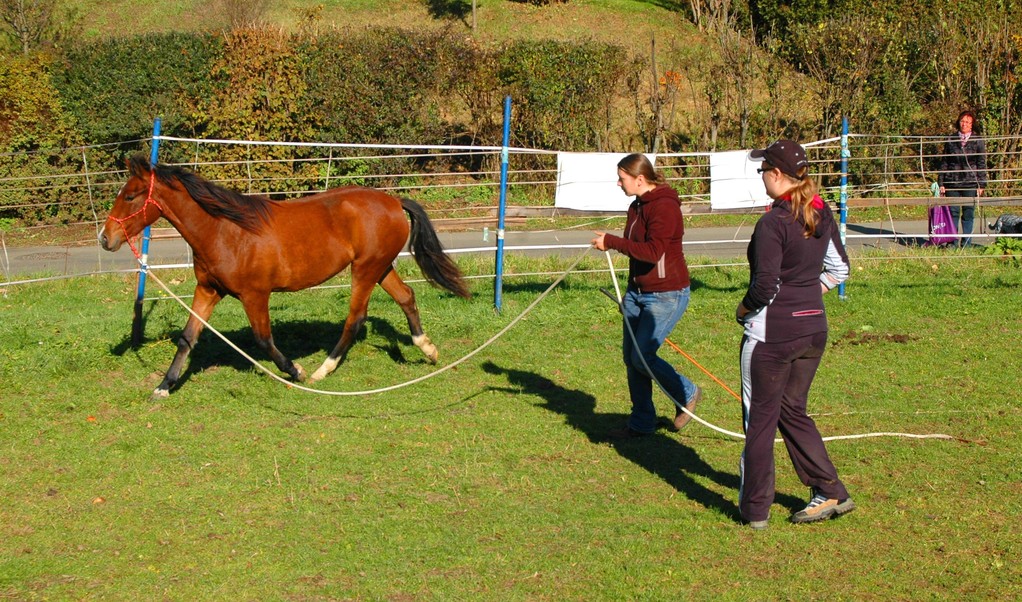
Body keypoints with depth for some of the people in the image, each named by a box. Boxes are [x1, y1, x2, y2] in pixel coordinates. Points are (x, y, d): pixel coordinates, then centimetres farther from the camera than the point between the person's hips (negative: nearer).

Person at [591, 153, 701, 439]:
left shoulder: (664, 207, -18)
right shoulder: (636, 206, 11)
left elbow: (652, 252, -29)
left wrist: (610, 241, -24)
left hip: (666, 295, -9)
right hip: (637, 292, 9)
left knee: (642, 356, -11)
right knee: (631, 357, 7)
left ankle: (687, 394, 13)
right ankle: (641, 423, 18)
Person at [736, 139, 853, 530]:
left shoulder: (773, 222, -19)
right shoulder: (822, 216, 4)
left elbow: (765, 286, -22)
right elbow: (838, 269, 15)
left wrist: (744, 308, -4)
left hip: (771, 334, -7)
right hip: (813, 329, 7)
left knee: (759, 419, 6)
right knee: (792, 410, 20)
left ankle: (755, 508, 13)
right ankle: (830, 493, 18)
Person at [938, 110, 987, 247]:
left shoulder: (978, 141, 5)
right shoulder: (950, 141, 8)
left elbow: (982, 164, 5)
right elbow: (944, 163, 10)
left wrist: (981, 184, -2)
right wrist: (941, 183, 4)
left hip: (970, 184, -1)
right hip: (952, 183, 1)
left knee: (968, 214, 2)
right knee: (952, 213, 0)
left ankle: (966, 243, 8)